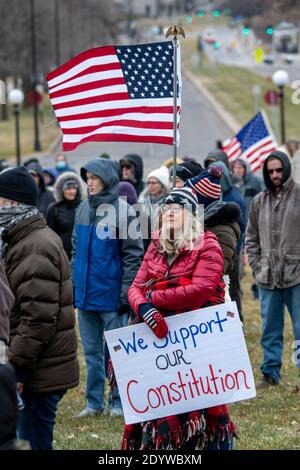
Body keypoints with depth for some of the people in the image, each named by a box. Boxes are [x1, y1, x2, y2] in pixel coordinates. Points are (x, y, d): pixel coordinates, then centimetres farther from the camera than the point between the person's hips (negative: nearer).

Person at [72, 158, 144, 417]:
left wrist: (127, 292, -13)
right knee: (91, 352, 11)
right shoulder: (83, 209, 9)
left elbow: (133, 255, -9)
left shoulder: (122, 211, -9)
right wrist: (72, 283, 13)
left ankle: (119, 403, 13)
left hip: (111, 295, -6)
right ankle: (94, 403, 19)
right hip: (85, 294, 6)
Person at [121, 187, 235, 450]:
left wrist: (154, 298, -11)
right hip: (161, 333, 5)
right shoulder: (157, 248, 15)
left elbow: (200, 290, -16)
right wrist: (144, 309, -16)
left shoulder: (207, 247, -3)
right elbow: (136, 287, 8)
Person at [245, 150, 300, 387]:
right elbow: (252, 238, 17)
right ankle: (271, 372, 18)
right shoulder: (259, 201, 11)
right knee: (270, 329, 10)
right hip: (268, 277, 4)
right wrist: (257, 266, 8)